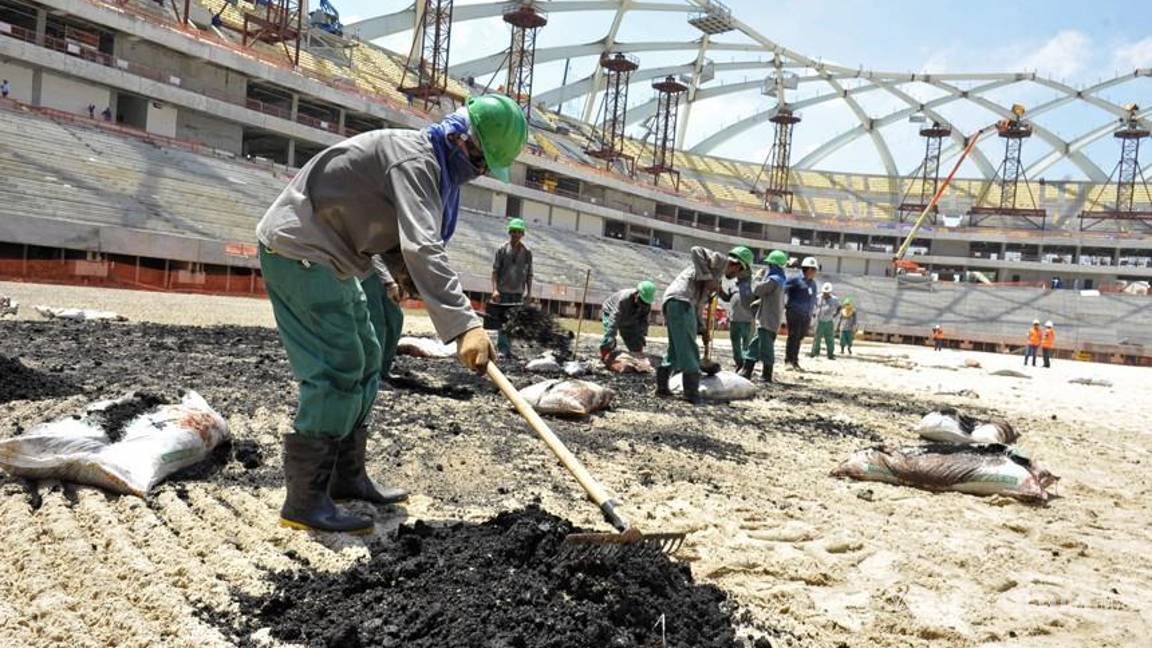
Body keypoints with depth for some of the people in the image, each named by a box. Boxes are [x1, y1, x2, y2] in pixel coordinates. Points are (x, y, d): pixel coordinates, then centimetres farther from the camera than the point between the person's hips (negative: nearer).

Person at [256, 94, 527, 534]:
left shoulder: (431, 165, 11)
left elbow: (402, 239, 17)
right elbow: (422, 248, -36)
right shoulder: (413, 158, -22)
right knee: (336, 369, -14)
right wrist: (464, 325, -44)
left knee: (364, 361, 14)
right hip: (297, 250, -11)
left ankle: (347, 477, 23)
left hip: (328, 258, 11)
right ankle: (304, 502, -8)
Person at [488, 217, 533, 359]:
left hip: (518, 293, 2)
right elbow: (495, 270, -2)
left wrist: (529, 292, 2)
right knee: (502, 323, -3)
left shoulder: (527, 252, 5)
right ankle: (502, 349, 0)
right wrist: (495, 289, -11)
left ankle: (507, 349, 12)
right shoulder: (502, 249, 0)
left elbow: (529, 274, 8)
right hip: (502, 292, -2)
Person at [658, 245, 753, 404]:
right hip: (680, 301, -10)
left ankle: (662, 386, 23)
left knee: (675, 349, 18)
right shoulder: (720, 260, 4)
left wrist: (702, 329, 21)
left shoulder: (716, 277, 30)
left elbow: (697, 304, 28)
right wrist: (707, 278, -16)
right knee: (688, 350, -9)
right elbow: (695, 251, -14)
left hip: (672, 302, 10)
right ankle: (692, 393, -8)